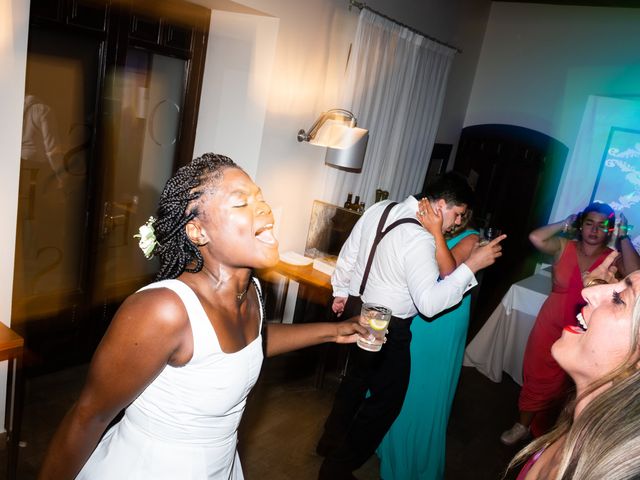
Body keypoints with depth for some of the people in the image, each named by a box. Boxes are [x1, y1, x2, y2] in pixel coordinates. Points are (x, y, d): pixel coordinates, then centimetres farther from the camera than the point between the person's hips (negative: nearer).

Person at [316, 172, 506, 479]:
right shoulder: (419, 240, -27)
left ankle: (331, 441, 46)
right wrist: (472, 265, -28)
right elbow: (429, 303, -32)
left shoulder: (380, 209, -2)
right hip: (387, 329, -8)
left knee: (357, 378, 27)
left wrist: (341, 291, 19)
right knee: (387, 397, 11)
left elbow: (348, 254, 7)